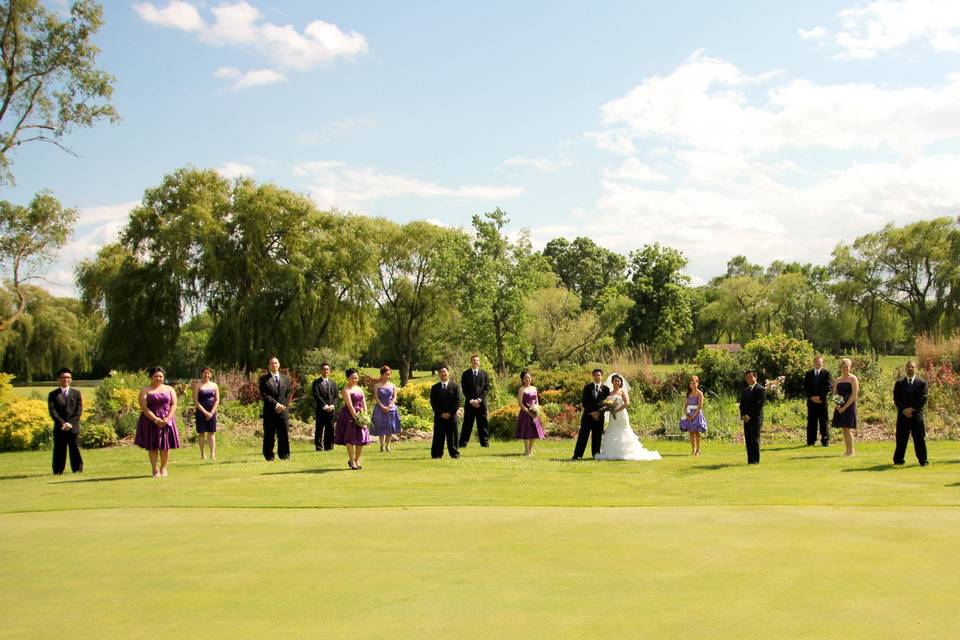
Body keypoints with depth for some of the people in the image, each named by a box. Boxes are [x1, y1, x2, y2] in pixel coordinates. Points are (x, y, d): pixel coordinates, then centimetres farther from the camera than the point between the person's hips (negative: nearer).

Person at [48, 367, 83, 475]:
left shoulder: (76, 393, 10)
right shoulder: (53, 394, 8)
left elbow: (79, 410, 2)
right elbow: (52, 411, -2)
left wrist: (70, 423, -10)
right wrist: (62, 423, -14)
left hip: (73, 427, 0)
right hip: (59, 428, 0)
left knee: (75, 449, -1)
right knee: (59, 451, 0)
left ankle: (77, 470, 4)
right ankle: (58, 471, 4)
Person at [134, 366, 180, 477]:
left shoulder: (169, 389, 10)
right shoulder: (145, 390, 2)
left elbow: (174, 404, 3)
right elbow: (144, 407, -8)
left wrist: (167, 419, -12)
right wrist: (155, 419, -17)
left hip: (166, 421, 2)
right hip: (151, 421, -2)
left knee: (165, 446, 1)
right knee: (152, 446, -2)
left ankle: (163, 468, 12)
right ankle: (155, 470, 3)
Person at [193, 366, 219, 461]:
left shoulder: (214, 385, 9)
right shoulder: (197, 385, -1)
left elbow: (217, 400, 6)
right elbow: (195, 401, -7)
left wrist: (212, 412, -6)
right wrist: (205, 412, -12)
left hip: (212, 412, 2)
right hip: (200, 412, -2)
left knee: (212, 433, -2)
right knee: (201, 433, 1)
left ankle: (212, 454, -6)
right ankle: (202, 454, 7)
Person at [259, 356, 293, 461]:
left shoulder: (285, 378, 15)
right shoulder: (264, 379, 3)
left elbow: (289, 393, 12)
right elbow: (264, 394, -6)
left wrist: (284, 405, -3)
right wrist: (276, 404, -14)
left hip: (283, 411, 3)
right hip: (270, 412, -2)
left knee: (284, 435, 0)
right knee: (269, 435, 1)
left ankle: (284, 455, 7)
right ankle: (269, 456, 8)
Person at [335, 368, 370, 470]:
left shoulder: (360, 388, 14)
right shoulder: (346, 389, -9)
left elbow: (364, 402, 9)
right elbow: (350, 405, -17)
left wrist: (365, 415, -3)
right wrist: (356, 417, -20)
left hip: (360, 415, 7)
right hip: (349, 416, -7)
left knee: (362, 438, 5)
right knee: (351, 438, -4)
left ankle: (357, 460, 19)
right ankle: (352, 462, 4)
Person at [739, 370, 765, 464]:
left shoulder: (761, 389, -4)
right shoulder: (744, 390, 19)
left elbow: (759, 405, -11)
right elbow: (742, 404, 17)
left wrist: (749, 416, -14)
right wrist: (743, 415, 0)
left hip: (755, 418, -6)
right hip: (746, 419, 6)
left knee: (755, 440, -7)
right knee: (748, 440, 3)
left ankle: (756, 460, -4)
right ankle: (750, 460, 5)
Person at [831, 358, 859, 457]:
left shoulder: (853, 379, -4)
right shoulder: (838, 379, 13)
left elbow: (854, 395, -11)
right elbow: (834, 394, 13)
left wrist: (844, 407, -15)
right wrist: (837, 405, -6)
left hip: (849, 406, -6)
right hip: (840, 407, 6)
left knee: (847, 429, -10)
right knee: (844, 429, 7)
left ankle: (851, 451, -4)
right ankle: (847, 449, 14)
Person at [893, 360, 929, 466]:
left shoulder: (922, 383, 4)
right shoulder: (899, 383, 9)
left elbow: (923, 399, -4)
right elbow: (896, 399, 3)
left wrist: (912, 409, -13)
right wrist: (904, 410, -10)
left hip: (917, 414, -1)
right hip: (903, 415, 1)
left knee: (919, 438, -1)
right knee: (901, 439, 3)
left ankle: (923, 460, 5)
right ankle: (898, 459, 9)